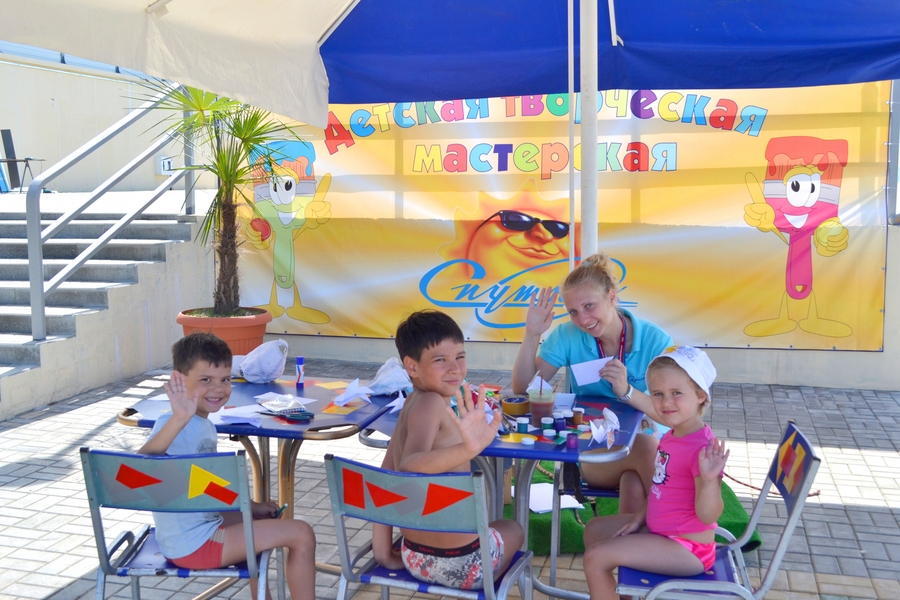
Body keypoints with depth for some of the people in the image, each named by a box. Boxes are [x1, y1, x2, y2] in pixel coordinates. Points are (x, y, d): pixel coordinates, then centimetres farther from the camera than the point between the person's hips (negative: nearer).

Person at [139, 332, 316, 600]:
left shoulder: (204, 423, 3)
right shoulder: (173, 424, -24)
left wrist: (250, 505, 13)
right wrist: (178, 419, -55)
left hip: (204, 524, 10)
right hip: (193, 545, -10)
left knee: (265, 517, 35)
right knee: (301, 534, -8)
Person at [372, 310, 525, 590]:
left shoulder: (411, 403, 1)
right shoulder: (431, 402, -22)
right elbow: (409, 465, -38)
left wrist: (384, 552, 9)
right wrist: (468, 449, -54)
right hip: (459, 563, -7)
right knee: (513, 529, 26)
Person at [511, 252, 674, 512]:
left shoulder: (656, 341, -8)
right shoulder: (568, 335, -4)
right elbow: (522, 388, -6)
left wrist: (627, 391, -29)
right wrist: (532, 334, -18)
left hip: (648, 443, 0)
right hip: (591, 453, 0)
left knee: (635, 487, -34)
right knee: (645, 449, -31)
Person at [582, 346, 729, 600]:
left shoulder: (703, 448, -26)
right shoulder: (671, 436, 1)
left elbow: (708, 516, -27)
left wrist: (710, 479, -44)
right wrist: (640, 518, 7)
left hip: (686, 547, -10)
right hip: (659, 528, 10)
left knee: (596, 558, -14)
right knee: (595, 529, 22)